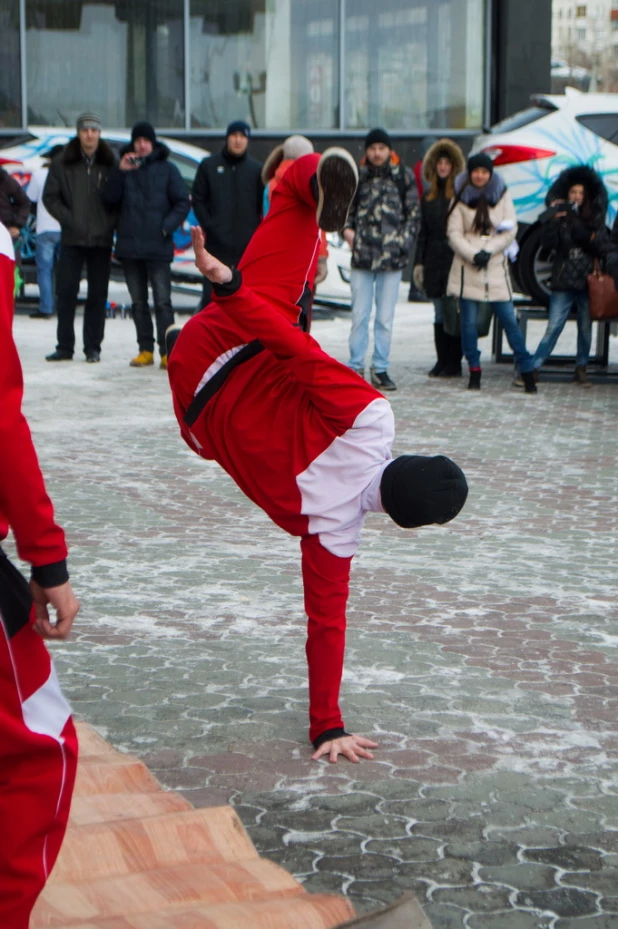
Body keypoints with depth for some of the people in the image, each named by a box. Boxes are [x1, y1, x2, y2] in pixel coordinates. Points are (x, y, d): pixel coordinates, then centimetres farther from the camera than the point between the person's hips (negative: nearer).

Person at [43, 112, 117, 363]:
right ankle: (65, 347, 7)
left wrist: (111, 224, -9)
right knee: (65, 292, 0)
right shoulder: (62, 164, 3)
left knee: (97, 294, 3)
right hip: (72, 239, 0)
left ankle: (93, 347, 9)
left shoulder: (110, 164, 2)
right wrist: (69, 220, -7)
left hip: (102, 239, 0)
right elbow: (50, 197, 3)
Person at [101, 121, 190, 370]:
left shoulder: (167, 169, 3)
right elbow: (109, 198, 1)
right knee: (138, 302, 9)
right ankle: (145, 349, 15)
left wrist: (166, 226, -11)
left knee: (162, 301, -7)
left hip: (158, 246, -4)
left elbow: (183, 203, 1)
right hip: (129, 246, 4)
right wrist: (120, 172, -11)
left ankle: (168, 352, -6)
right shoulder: (125, 168, 10)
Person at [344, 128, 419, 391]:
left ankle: (380, 369, 11)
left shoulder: (403, 176, 4)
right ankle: (356, 367, 9)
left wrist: (404, 240, -4)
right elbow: (346, 208, 16)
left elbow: (414, 213, 8)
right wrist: (347, 229, -2)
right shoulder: (357, 176, 6)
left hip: (391, 258, -1)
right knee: (360, 316, 2)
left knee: (385, 318, 4)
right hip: (361, 256, 1)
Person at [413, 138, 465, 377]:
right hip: (434, 262, 5)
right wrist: (419, 263, 12)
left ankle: (454, 364, 1)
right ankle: (442, 362, 14)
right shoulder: (428, 196, 15)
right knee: (439, 314, 8)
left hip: (455, 260, -5)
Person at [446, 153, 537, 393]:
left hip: (496, 267, 0)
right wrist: (473, 254, -16)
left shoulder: (502, 196, 6)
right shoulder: (460, 199, 4)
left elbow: (510, 231, 1)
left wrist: (488, 251, -11)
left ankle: (527, 373, 2)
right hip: (467, 267, 0)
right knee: (469, 322, 0)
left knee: (509, 320, -2)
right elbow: (454, 233, -2)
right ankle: (474, 371, 11)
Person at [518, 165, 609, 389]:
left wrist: (588, 236, -16)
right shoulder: (560, 218, 1)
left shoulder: (595, 220, 7)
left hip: (588, 282, 2)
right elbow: (548, 244, -11)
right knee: (553, 328, -6)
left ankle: (581, 370, 19)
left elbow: (604, 249, 2)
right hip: (563, 283, -2)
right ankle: (533, 369, -4)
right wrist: (552, 220, -24)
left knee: (585, 328, 7)